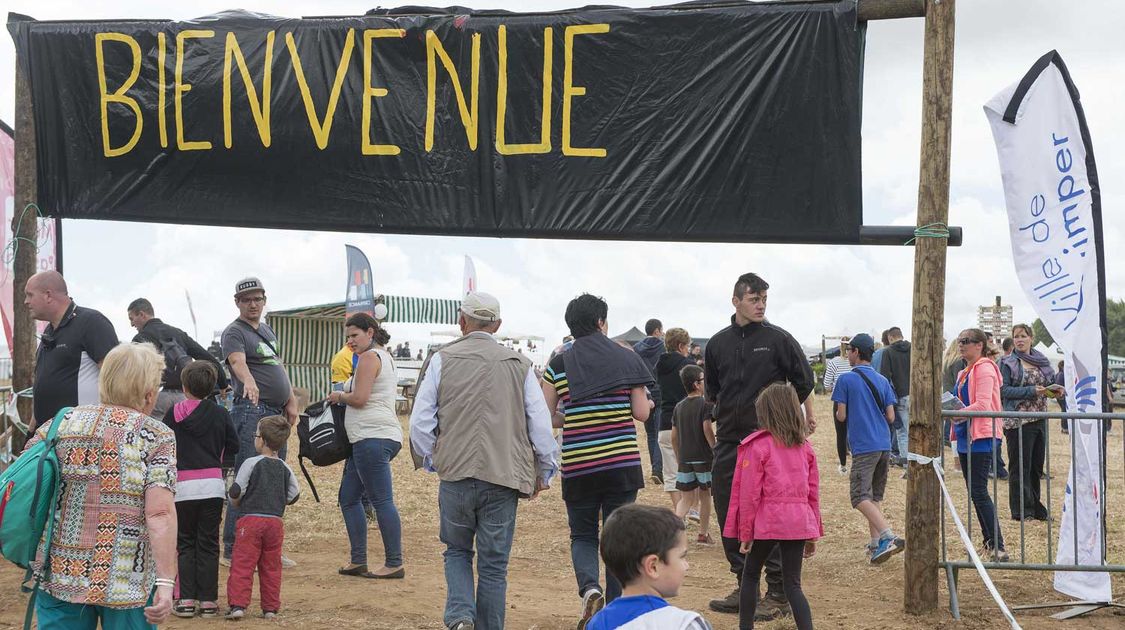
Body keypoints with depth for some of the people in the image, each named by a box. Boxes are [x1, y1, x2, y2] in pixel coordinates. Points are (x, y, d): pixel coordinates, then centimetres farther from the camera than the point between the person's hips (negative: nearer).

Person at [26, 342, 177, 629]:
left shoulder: (60, 423, 8)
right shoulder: (156, 436, -5)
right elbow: (160, 513, -15)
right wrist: (166, 582, -16)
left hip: (57, 573, 3)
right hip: (126, 581, -3)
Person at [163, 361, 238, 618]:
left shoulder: (174, 413, -3)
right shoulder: (220, 414, 2)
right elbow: (233, 446, 6)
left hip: (183, 485, -1)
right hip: (213, 485, 1)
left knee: (185, 543, 8)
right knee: (208, 543, 7)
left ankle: (186, 600, 2)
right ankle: (208, 600, 5)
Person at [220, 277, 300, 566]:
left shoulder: (267, 330, 20)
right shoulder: (234, 332, -7)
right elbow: (238, 361, -26)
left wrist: (292, 402, 17)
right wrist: (249, 382, -46)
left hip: (277, 412, 9)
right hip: (251, 412, -9)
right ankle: (231, 551, -8)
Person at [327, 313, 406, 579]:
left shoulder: (370, 357, -8)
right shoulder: (384, 356, 23)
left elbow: (359, 398, -16)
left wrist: (339, 396, 3)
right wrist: (344, 394, 15)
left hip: (373, 437, -11)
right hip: (373, 437, 11)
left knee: (382, 501, -9)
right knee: (348, 498, 13)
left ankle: (395, 564, -8)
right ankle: (358, 561, 15)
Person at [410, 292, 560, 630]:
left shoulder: (442, 360, 0)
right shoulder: (520, 364, 3)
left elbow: (419, 424, -1)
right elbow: (541, 425, 2)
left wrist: (433, 459, 16)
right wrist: (544, 471, 16)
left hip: (454, 475, 0)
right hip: (503, 479, 0)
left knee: (457, 551, 18)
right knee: (494, 565, 9)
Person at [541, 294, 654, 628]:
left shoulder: (559, 365, 0)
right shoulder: (627, 359, 1)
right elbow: (641, 413, -2)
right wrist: (648, 403, 21)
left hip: (578, 467, 0)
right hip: (623, 464, 0)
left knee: (583, 536, 13)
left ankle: (590, 587, -13)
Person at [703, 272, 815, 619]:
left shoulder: (778, 339, -4)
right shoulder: (718, 343, 8)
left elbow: (803, 383, 4)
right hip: (728, 441, 5)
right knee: (728, 514, 7)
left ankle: (778, 594, 1)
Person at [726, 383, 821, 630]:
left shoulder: (758, 445, -7)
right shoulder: (804, 446, 9)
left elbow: (749, 493, -8)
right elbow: (813, 491, 12)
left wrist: (745, 533, -1)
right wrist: (813, 534, 18)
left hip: (767, 523, -4)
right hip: (799, 523, 4)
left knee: (750, 575, 16)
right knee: (793, 583, 5)